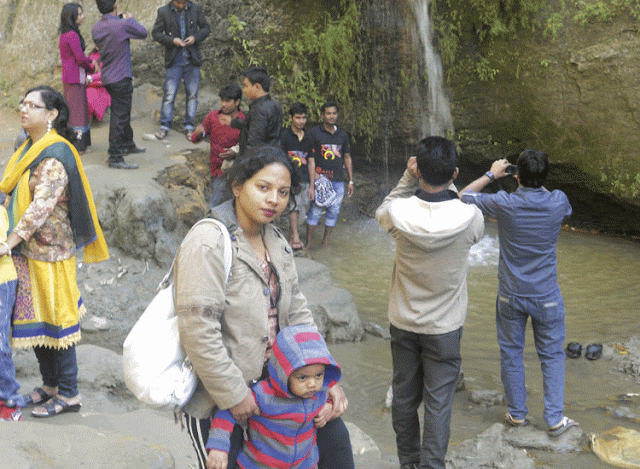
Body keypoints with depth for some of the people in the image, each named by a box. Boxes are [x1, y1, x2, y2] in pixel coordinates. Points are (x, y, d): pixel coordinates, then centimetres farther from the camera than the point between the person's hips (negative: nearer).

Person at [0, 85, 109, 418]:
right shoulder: (29, 149, 12)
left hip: (49, 251, -9)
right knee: (34, 319, 14)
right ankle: (50, 385, 27)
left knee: (55, 319, -2)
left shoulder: (55, 156, -17)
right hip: (27, 252, 9)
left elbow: (41, 206, -25)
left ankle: (69, 394, 9)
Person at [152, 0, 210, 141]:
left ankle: (188, 126, 14)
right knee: (169, 95, -3)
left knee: (192, 94, 5)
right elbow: (156, 33, -1)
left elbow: (205, 28, 9)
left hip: (192, 60, 2)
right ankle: (165, 126, 6)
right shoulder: (164, 11, -2)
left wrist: (195, 38, -10)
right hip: (173, 61, -2)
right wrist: (172, 41, -15)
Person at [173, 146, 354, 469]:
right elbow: (198, 330, -25)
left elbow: (296, 312, 10)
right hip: (215, 400, -7)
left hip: (272, 380, 7)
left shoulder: (276, 242, 7)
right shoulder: (208, 244, -19)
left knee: (333, 434, 8)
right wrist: (234, 395, -20)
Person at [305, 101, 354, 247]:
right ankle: (308, 243, 5)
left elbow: (347, 157, 18)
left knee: (334, 211, 7)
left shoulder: (342, 135, 13)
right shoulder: (314, 133, -1)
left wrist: (351, 181, 14)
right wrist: (312, 182, -11)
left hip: (338, 180, 4)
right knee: (315, 210, -4)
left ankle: (326, 242, 17)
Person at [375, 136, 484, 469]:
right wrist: (447, 186, 2)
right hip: (444, 327, -2)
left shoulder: (399, 212, -20)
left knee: (404, 397, 18)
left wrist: (408, 178, -3)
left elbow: (381, 213, 6)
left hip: (403, 323, 2)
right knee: (438, 403, 8)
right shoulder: (470, 218, -21)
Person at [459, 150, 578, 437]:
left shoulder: (504, 204, -17)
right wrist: (535, 182, 18)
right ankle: (555, 419, 17)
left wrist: (491, 174, 12)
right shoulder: (558, 203, -14)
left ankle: (517, 414, 26)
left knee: (511, 354, 15)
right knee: (552, 356, 14)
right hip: (546, 297, 0)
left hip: (511, 295, 0)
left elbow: (464, 196, 1)